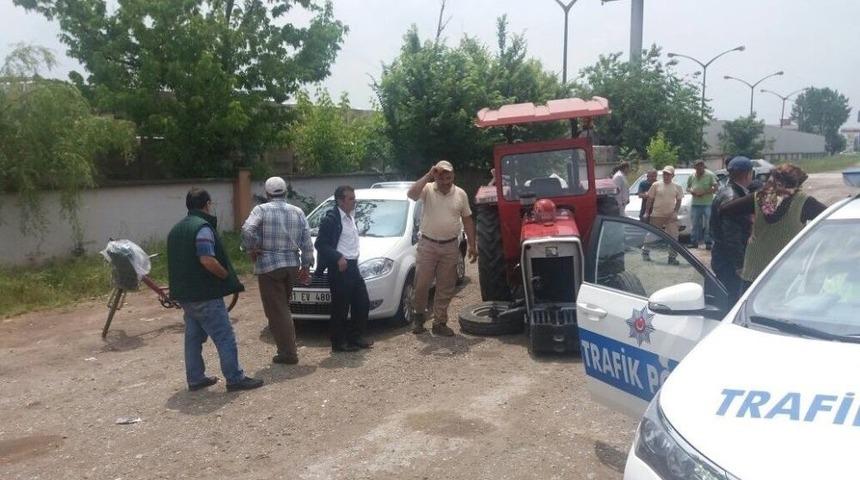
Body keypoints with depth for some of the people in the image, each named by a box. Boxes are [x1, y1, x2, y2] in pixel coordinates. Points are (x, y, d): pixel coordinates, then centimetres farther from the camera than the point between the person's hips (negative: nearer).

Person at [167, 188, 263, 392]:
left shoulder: (176, 229, 15)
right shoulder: (202, 227, -15)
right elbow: (208, 260, -25)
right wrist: (227, 276, -12)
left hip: (184, 294, 9)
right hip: (205, 295, -9)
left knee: (193, 337, 15)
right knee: (225, 337, -5)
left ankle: (195, 378, 21)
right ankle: (235, 378, -3)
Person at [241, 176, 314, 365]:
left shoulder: (261, 210, -5)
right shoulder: (298, 212, 7)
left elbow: (247, 231, -21)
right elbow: (307, 242, 4)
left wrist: (251, 249, -6)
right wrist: (306, 266, 10)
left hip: (269, 266, -5)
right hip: (292, 265, 5)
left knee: (277, 311, -1)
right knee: (284, 308, 19)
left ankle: (288, 353, -1)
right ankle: (288, 348, 25)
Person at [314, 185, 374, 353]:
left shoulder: (351, 217, 13)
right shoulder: (331, 218, -14)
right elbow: (320, 244, -17)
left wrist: (355, 255, 13)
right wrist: (338, 257, -24)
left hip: (352, 266, 9)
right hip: (339, 268, -9)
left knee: (362, 303, 12)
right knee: (341, 307, -1)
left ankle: (355, 337, 24)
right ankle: (338, 343, 10)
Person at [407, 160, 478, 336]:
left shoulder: (460, 194, 5)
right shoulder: (428, 190, -4)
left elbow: (467, 220, 9)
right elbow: (411, 194, -25)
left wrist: (472, 245, 5)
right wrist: (428, 176, -25)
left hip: (450, 247, 2)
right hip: (428, 245, -2)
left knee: (445, 288, 7)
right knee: (421, 284, 1)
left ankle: (439, 323, 17)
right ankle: (418, 316, 23)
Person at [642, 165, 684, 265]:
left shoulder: (677, 187, 4)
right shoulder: (656, 185, -1)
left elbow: (679, 201, 8)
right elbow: (650, 199, 2)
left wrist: (675, 212, -6)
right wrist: (647, 212, -1)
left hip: (670, 216, 1)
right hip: (656, 215, -1)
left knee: (673, 237, -4)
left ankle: (672, 257, 5)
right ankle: (645, 252, 28)